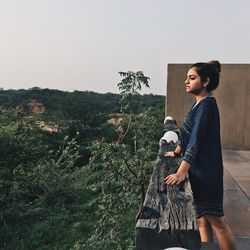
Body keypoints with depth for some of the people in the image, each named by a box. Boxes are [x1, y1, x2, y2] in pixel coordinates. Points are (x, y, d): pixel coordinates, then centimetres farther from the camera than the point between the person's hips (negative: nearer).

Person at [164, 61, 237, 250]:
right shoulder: (199, 104, 12)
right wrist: (176, 152, 35)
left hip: (206, 170, -9)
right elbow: (189, 135, 23)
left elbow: (196, 140, -25)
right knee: (202, 219, 14)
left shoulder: (207, 105, -16)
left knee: (216, 219, 3)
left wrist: (181, 172, -30)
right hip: (197, 170, 9)